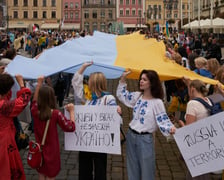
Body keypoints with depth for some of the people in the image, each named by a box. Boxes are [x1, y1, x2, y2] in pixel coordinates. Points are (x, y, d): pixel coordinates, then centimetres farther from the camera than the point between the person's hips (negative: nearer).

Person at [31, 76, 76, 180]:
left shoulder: (35, 111, -7)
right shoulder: (55, 114, -19)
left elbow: (34, 101, 15)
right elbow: (70, 127, -16)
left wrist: (39, 83, 19)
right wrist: (71, 111, -6)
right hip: (51, 152, -4)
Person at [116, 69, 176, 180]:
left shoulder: (157, 102, -13)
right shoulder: (137, 96, 5)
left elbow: (163, 120, -16)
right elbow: (121, 95, 18)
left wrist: (170, 128, -36)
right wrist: (123, 79, 10)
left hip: (145, 138, -6)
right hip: (131, 136, 6)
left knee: (146, 171, 3)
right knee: (132, 170, 16)